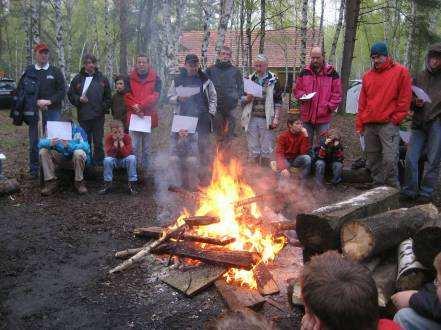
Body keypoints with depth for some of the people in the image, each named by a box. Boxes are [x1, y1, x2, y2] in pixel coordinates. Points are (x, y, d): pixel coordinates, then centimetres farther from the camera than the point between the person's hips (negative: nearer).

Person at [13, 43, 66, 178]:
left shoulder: (55, 72, 8)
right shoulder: (28, 72, 8)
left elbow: (62, 91, 4)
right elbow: (20, 92, 5)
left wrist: (49, 101, -9)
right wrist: (36, 102, -8)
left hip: (52, 110, -1)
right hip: (33, 112, 1)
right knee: (34, 142, 5)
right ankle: (34, 171, 14)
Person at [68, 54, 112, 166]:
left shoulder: (102, 79, 8)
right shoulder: (77, 79, 8)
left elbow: (108, 97, 11)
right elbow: (70, 94, 10)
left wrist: (104, 108, -2)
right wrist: (79, 99, -8)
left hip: (98, 116, 0)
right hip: (83, 116, 1)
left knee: (98, 142, 3)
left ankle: (98, 163, 12)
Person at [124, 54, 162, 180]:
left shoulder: (155, 79, 5)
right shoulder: (130, 78, 8)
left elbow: (155, 96, -7)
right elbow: (126, 96, 0)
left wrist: (140, 105, -16)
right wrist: (136, 109, -13)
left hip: (148, 116, 0)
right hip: (133, 116, 0)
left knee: (146, 147, 7)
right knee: (134, 146, -3)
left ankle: (144, 169, 17)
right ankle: (136, 169, 6)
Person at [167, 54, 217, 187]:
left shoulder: (205, 80, 11)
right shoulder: (177, 81, 8)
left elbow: (213, 97, 15)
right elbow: (169, 97, 10)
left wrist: (211, 112, 4)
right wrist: (178, 98, -11)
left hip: (202, 119, 1)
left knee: (204, 147, 4)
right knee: (182, 148, -5)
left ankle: (204, 175, 16)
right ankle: (186, 176, 4)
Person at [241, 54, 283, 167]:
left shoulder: (273, 80, 4)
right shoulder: (249, 79, 11)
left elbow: (278, 102, 1)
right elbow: (242, 100, 14)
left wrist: (276, 118, -8)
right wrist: (247, 98, -9)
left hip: (266, 119, -2)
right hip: (252, 119, 2)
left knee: (266, 151, 3)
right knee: (253, 151, 7)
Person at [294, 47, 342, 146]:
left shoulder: (332, 73, 1)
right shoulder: (304, 72, 7)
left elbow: (337, 93, 2)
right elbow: (296, 90, 14)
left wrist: (329, 107, -10)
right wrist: (302, 96, -7)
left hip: (324, 116, -2)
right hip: (306, 116, 3)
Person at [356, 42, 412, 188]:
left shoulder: (400, 72, 1)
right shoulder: (367, 76, 14)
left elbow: (405, 99, -1)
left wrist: (396, 119, -7)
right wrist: (359, 123, 11)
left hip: (388, 124, -5)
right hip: (369, 125, 5)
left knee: (390, 159, -12)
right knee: (372, 159, 8)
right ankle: (378, 186, 19)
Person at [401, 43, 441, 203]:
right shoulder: (420, 77, 13)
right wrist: (416, 103, -3)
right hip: (419, 124, 3)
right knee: (410, 159, -1)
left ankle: (426, 193, 12)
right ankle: (409, 191, 11)